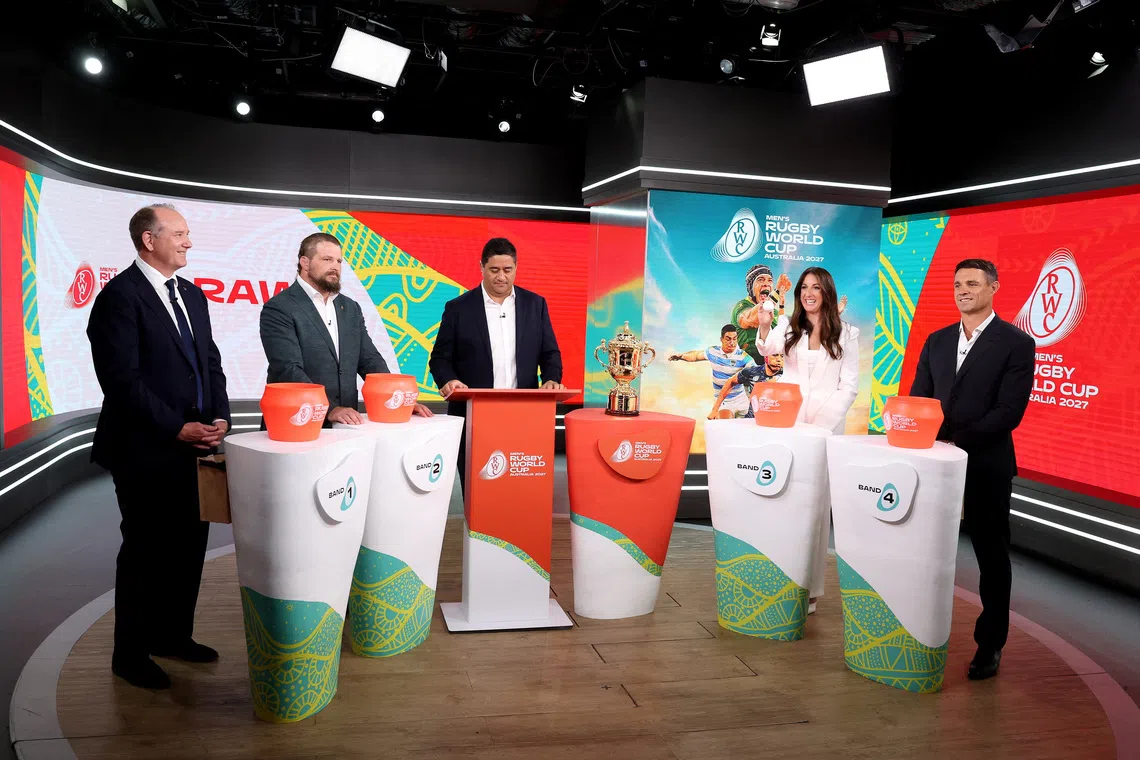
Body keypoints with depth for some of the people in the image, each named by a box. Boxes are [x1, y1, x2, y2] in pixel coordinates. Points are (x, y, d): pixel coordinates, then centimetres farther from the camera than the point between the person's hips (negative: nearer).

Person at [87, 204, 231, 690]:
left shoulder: (192, 295, 13)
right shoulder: (120, 295, -11)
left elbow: (210, 362, 14)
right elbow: (122, 379, -17)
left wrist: (219, 416, -1)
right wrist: (176, 428, -17)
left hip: (193, 446, 7)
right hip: (145, 450, -7)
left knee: (189, 544, 14)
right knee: (145, 550, 4)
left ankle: (173, 635, 31)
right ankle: (131, 654, 21)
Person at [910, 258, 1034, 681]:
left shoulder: (1017, 344, -4)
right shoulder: (937, 341, 12)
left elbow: (1010, 411, -13)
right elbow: (918, 398, 10)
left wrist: (958, 443, -21)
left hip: (986, 466, -4)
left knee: (991, 555, 8)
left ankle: (990, 645, 22)